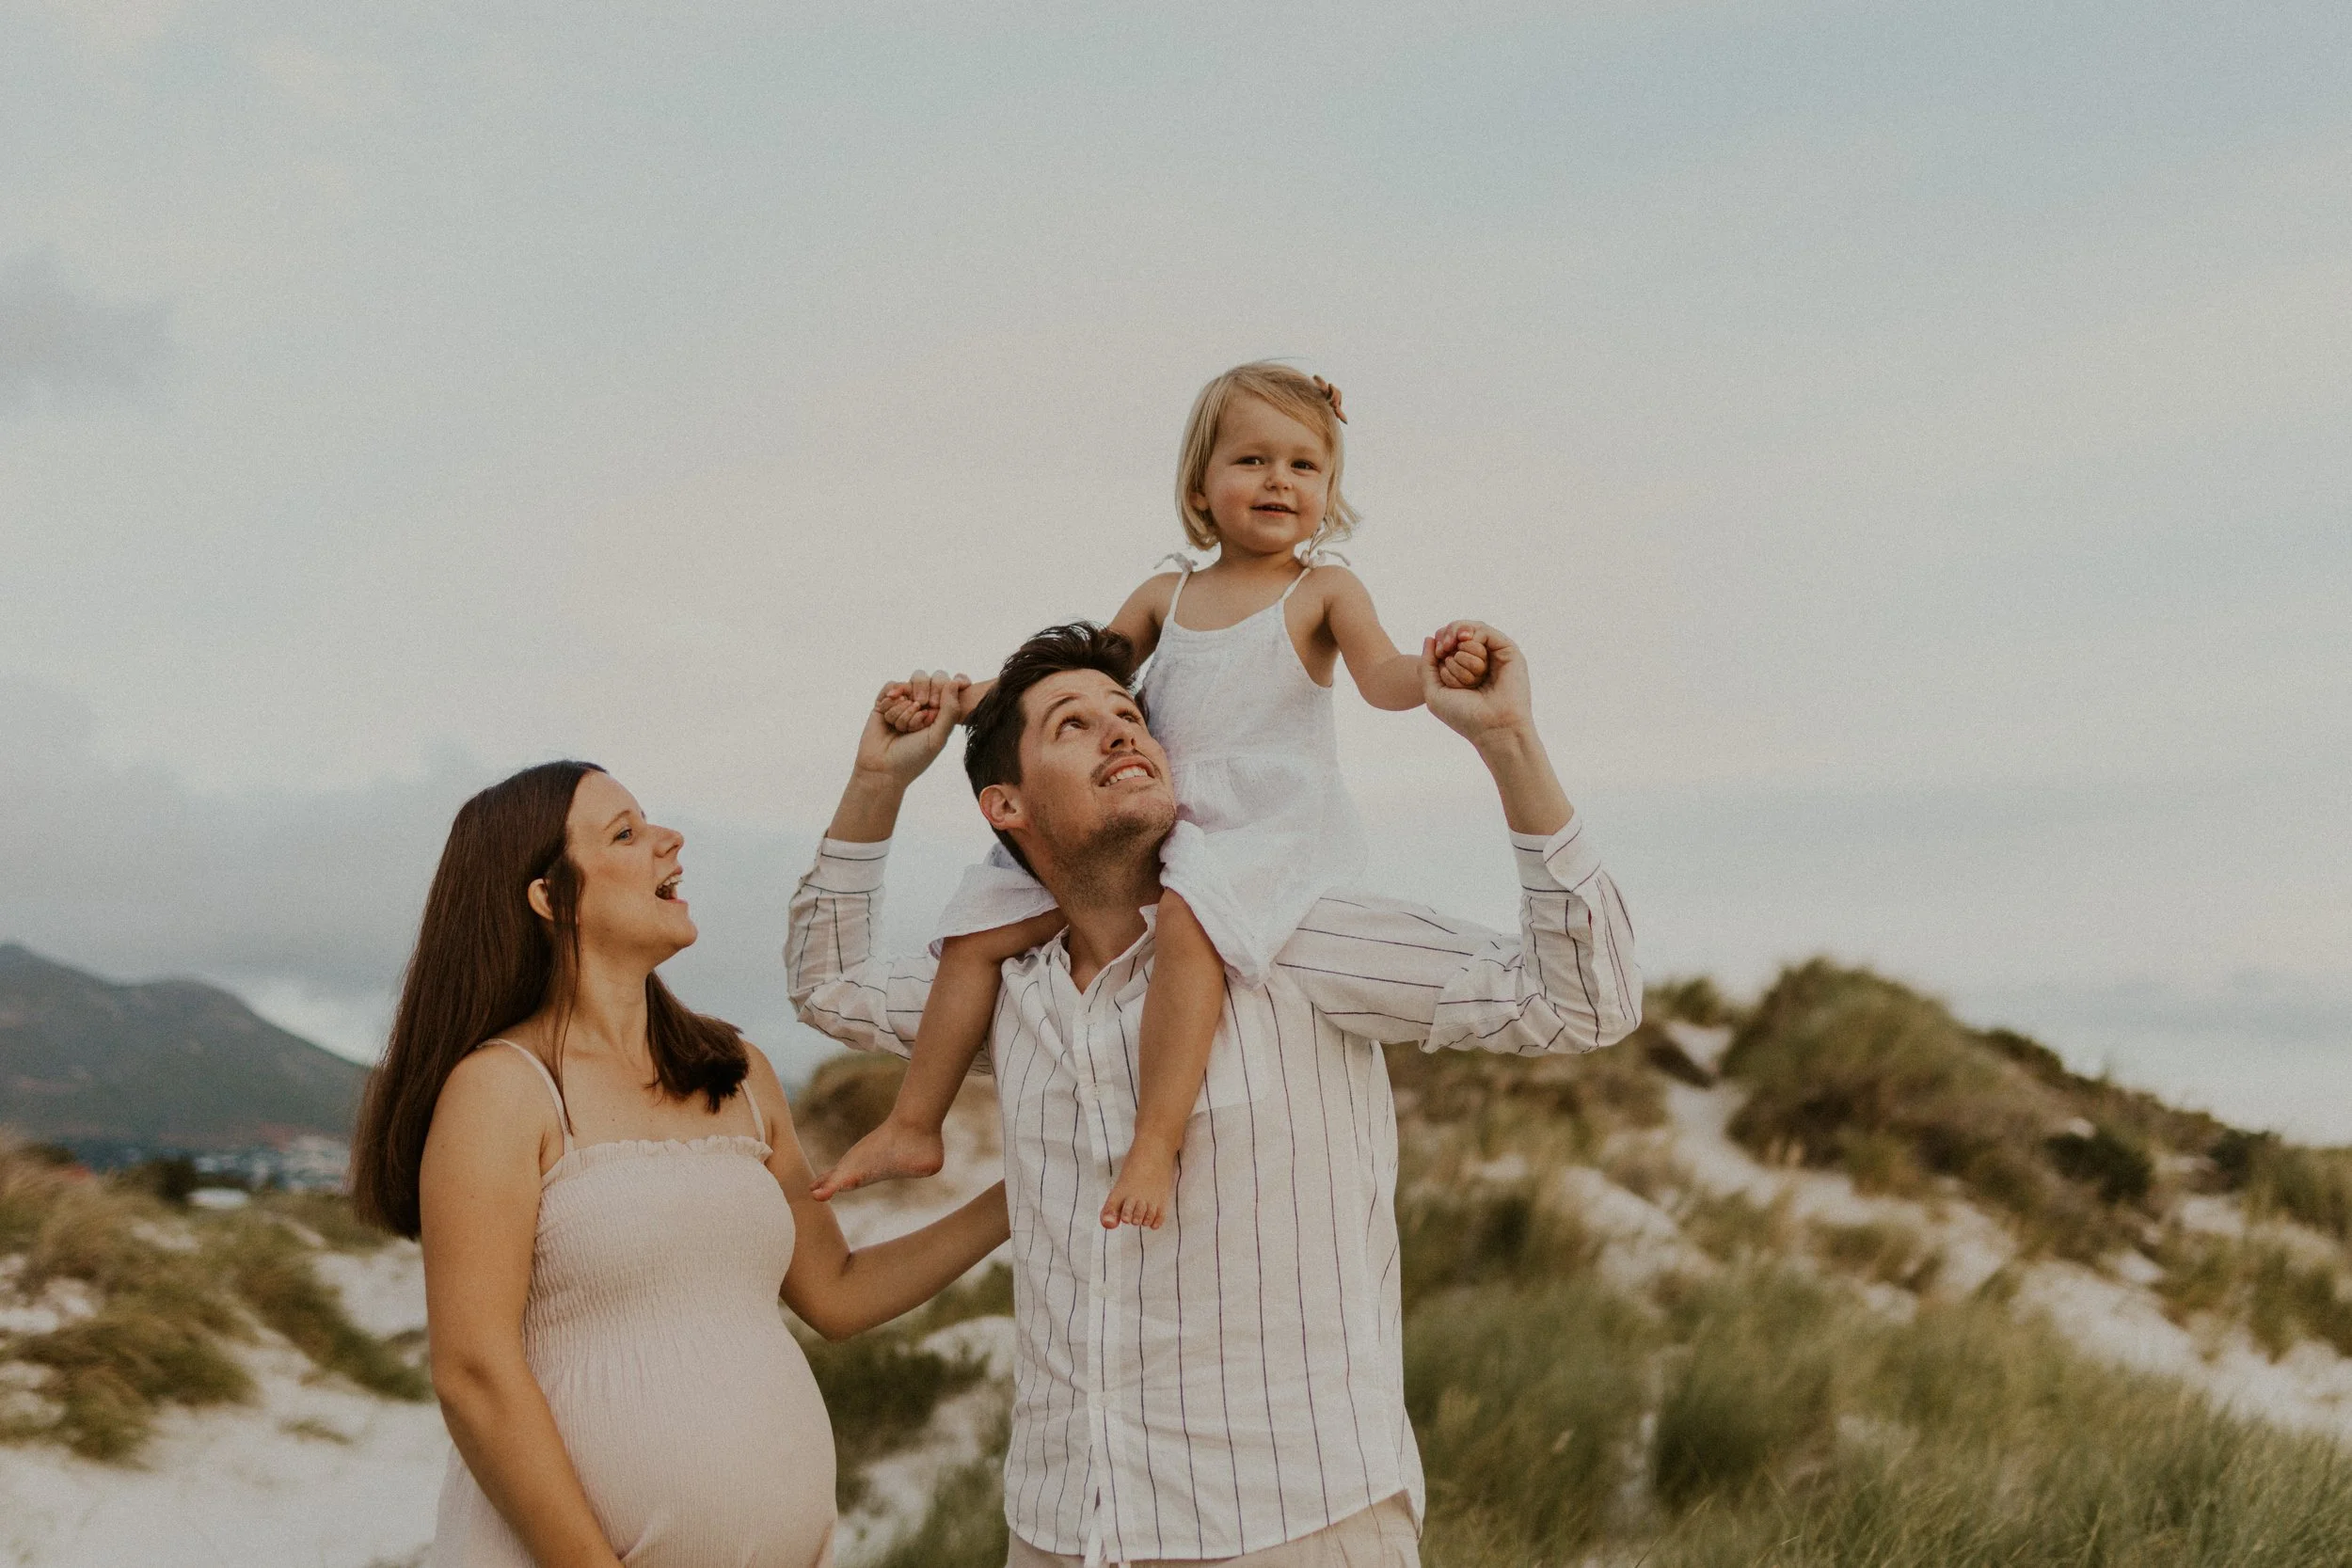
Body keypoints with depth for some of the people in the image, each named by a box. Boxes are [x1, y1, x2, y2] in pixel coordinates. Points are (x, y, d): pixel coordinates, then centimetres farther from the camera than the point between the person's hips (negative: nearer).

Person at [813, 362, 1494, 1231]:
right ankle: (912, 1128, 10)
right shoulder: (1166, 596, 17)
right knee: (981, 926, 1)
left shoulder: (1324, 591, 4)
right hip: (1150, 829, 6)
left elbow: (1381, 675, -11)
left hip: (1268, 825, -6)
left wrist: (1433, 671, -34)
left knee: (1188, 915, -39)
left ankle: (1155, 1145, -37)